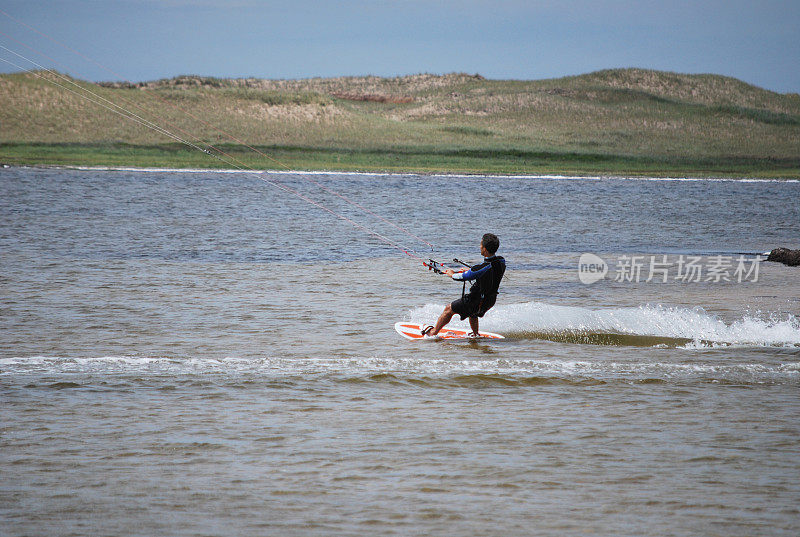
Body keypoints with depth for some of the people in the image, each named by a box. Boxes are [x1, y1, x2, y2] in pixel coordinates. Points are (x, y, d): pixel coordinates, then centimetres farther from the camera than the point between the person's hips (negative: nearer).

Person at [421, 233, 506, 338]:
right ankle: (475, 335, 49)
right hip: (491, 301, 6)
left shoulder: (483, 268, -32)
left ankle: (432, 333, 31)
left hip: (477, 301, -6)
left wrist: (452, 274, 5)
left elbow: (462, 277, -16)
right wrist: (469, 270, 20)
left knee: (448, 309, 16)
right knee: (473, 312, 39)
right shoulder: (501, 262, -12)